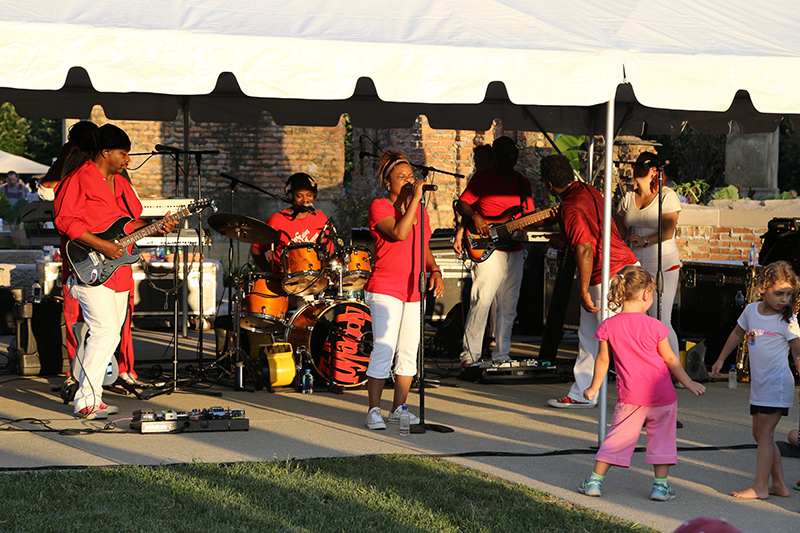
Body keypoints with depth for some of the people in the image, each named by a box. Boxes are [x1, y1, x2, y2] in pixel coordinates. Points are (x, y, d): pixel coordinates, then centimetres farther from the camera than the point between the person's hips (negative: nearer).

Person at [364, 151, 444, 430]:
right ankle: (374, 411, -8)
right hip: (385, 289, -7)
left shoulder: (420, 211, 16)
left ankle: (398, 409, 16)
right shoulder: (379, 207, -5)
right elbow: (399, 233, -22)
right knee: (384, 348, -12)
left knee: (409, 351, 8)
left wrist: (435, 271, 5)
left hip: (414, 290, 7)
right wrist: (415, 198, -19)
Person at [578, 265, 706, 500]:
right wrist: (689, 383, 10)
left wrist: (594, 388, 16)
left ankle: (595, 480, 11)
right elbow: (671, 360, -2)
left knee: (618, 436, 10)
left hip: (630, 397, 2)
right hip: (660, 394, -2)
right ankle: (660, 485, 8)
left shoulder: (608, 327, -5)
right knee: (661, 437, 9)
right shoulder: (654, 326, -9)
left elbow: (603, 360, 3)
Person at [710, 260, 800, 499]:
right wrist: (721, 360, 30)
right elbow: (738, 333, 22)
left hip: (777, 382, -7)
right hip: (759, 382, 7)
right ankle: (779, 484, 16)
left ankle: (760, 486, -4)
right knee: (760, 433, 10)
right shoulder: (751, 310, 6)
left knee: (764, 433, -7)